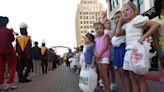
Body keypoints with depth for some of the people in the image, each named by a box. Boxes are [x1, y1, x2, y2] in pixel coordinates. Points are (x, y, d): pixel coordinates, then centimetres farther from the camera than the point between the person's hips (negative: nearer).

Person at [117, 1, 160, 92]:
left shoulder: (137, 19, -7)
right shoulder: (126, 24, 16)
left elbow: (156, 24, -16)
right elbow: (118, 33, 10)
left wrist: (143, 37, -19)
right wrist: (120, 21, 13)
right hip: (129, 52, 8)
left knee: (140, 78, -1)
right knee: (133, 78, 10)